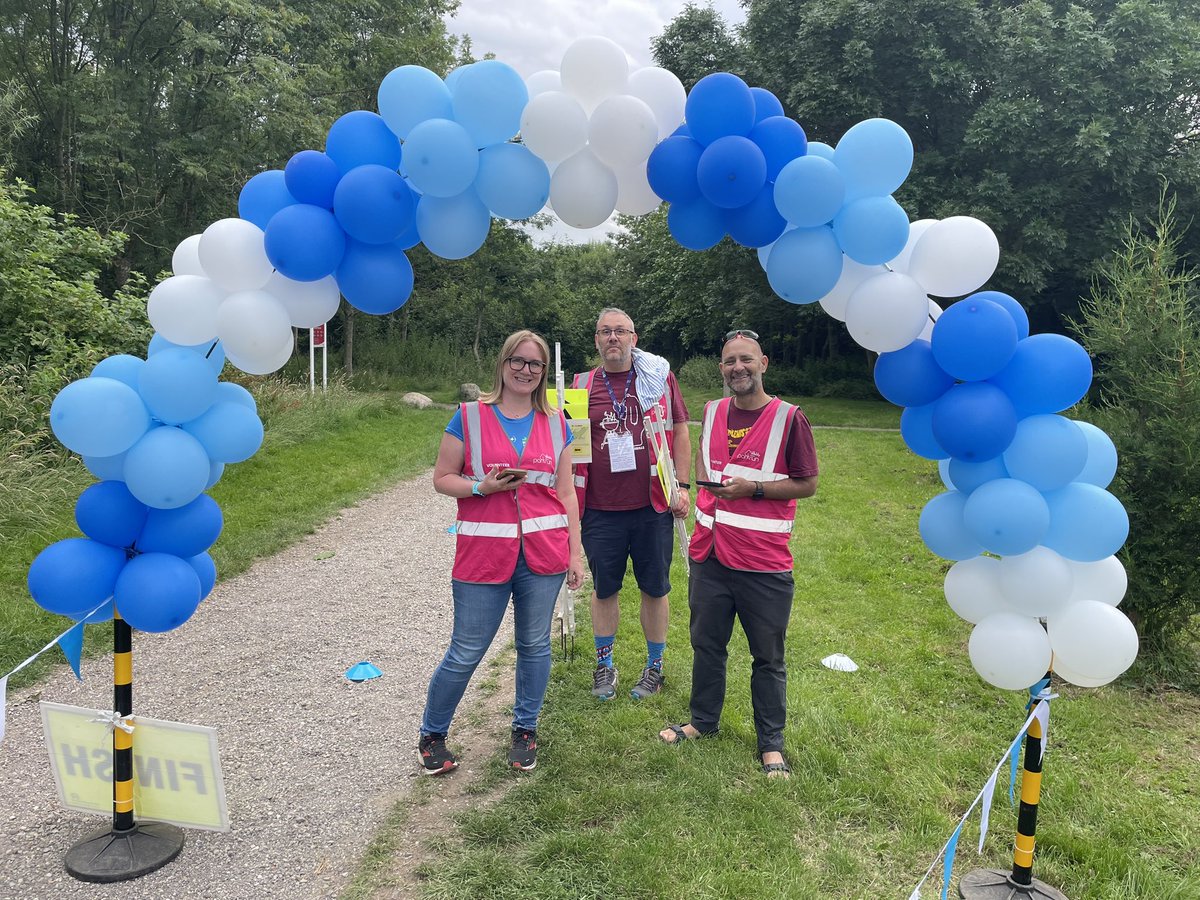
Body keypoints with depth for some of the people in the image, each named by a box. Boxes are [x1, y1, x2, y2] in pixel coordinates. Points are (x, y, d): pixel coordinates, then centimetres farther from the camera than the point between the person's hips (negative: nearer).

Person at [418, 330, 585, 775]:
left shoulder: (555, 424, 7)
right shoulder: (469, 416, -1)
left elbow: (566, 492, 9)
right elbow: (442, 478, 2)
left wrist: (576, 552, 7)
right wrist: (482, 487, -17)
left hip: (543, 551, 3)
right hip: (484, 552, -2)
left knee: (535, 645, 11)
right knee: (465, 653, 4)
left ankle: (525, 730, 32)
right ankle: (432, 735, 26)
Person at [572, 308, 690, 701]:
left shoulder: (660, 379, 3)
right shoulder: (581, 386, 5)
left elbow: (680, 434, 5)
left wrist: (682, 486, -2)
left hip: (653, 507, -1)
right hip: (600, 510, 1)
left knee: (654, 588, 10)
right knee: (604, 588, 12)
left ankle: (654, 666, 29)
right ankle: (604, 664, 31)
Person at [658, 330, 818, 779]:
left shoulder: (789, 418, -9)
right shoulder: (712, 412, 7)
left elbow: (807, 484, -6)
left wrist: (753, 488, -17)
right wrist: (703, 485, 6)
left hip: (765, 562, -5)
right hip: (709, 555, 5)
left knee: (768, 658, 9)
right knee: (706, 645, 19)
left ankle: (771, 743, 27)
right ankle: (703, 720, 39)